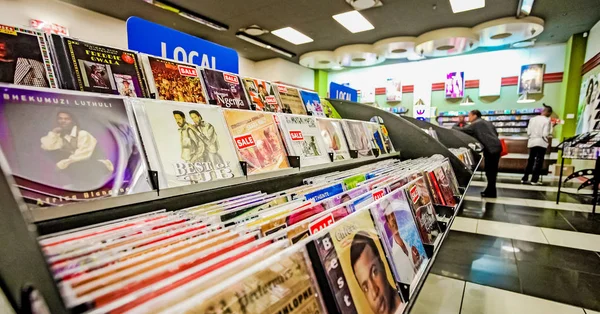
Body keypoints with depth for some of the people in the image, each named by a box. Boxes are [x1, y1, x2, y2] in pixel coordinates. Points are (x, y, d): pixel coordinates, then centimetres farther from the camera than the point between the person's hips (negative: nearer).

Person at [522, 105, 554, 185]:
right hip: (541, 142, -4)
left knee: (530, 160, 13)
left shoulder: (532, 119, 3)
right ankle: (534, 180, 0)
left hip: (532, 142, 4)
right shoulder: (547, 120, -10)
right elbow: (545, 134, -14)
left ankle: (525, 178, 15)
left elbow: (528, 132, 2)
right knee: (539, 161, 1)